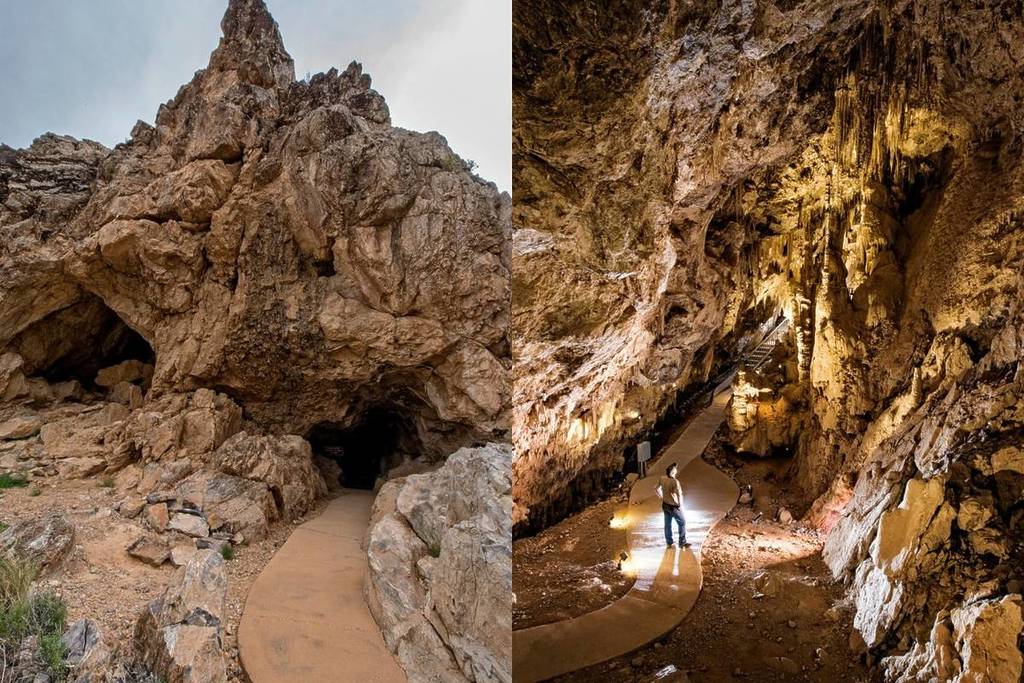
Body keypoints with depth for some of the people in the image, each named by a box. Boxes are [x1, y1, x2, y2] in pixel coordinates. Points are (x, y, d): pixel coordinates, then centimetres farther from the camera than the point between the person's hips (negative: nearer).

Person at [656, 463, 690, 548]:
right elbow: (679, 495, -37)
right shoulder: (675, 482, -30)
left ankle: (669, 542, 35)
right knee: (682, 523, 15)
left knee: (667, 524, 20)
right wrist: (680, 505, -18)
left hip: (665, 505, 6)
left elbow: (657, 489, 7)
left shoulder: (662, 479, -8)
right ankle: (682, 543, 24)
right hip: (674, 507, -6)